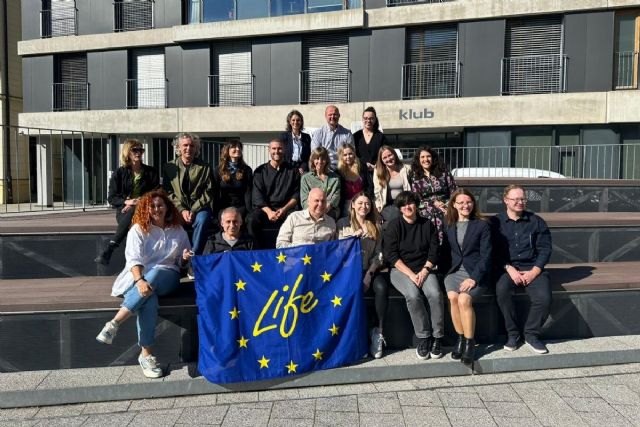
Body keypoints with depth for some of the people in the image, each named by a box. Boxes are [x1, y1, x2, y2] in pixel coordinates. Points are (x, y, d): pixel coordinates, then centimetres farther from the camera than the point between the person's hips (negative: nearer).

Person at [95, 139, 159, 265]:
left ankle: (108, 251, -38)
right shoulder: (119, 173, 11)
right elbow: (111, 198, 6)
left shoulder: (151, 172, 12)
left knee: (132, 213, -36)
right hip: (124, 210, 0)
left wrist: (141, 203, -12)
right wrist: (126, 201, -15)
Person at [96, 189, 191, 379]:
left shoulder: (178, 231, 15)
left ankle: (114, 324, -37)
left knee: (154, 274, -37)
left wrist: (186, 258, -2)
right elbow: (134, 259, -8)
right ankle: (145, 354, -33)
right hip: (139, 276, -1)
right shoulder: (138, 229, 6)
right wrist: (140, 280, -27)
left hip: (166, 276, 1)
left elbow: (183, 262, 25)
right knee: (149, 299, -37)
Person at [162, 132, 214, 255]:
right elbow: (168, 192, 3)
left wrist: (193, 211, -11)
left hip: (199, 209, -1)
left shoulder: (205, 168, 6)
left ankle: (195, 255, -22)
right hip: (178, 208, 1)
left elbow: (208, 193, 1)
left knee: (202, 220, -33)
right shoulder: (169, 167, 9)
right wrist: (182, 210, -11)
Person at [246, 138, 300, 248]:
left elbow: (296, 195, 7)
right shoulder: (260, 171, 13)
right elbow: (257, 196, 3)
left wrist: (284, 209, -11)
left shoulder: (292, 171, 14)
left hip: (286, 209, 0)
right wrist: (269, 211, -14)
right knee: (252, 220, -30)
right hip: (265, 208, 1)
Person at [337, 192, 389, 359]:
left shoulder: (375, 227, 18)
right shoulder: (343, 224, 12)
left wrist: (369, 274, -6)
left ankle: (379, 331, -20)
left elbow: (379, 255, 9)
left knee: (381, 287, -30)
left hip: (371, 270, 2)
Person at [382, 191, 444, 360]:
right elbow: (391, 254, -6)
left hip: (424, 268, 2)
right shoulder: (394, 225, 1)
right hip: (401, 269, -2)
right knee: (413, 295, -31)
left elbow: (434, 251, 7)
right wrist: (411, 274, -14)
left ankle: (437, 338, -12)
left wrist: (424, 271, -9)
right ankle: (423, 338, -16)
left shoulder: (427, 224, 9)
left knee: (435, 294, -27)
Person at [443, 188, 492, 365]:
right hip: (455, 271, 3)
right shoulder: (448, 226, 13)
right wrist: (445, 271, -5)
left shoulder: (482, 225, 2)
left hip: (477, 273, -3)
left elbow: (486, 256, -5)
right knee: (452, 297, -27)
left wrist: (474, 279, -15)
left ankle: (469, 343, -12)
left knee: (464, 299, -29)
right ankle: (460, 338, -8)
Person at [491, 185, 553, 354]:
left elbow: (545, 249, 5)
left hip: (532, 268, 1)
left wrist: (534, 272, -8)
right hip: (506, 268, -1)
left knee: (544, 297, -25)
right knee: (502, 290, -32)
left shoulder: (536, 221, 9)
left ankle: (531, 334, 0)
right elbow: (494, 251, -1)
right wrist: (509, 269, -14)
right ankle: (512, 333, -10)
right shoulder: (496, 222, 4)